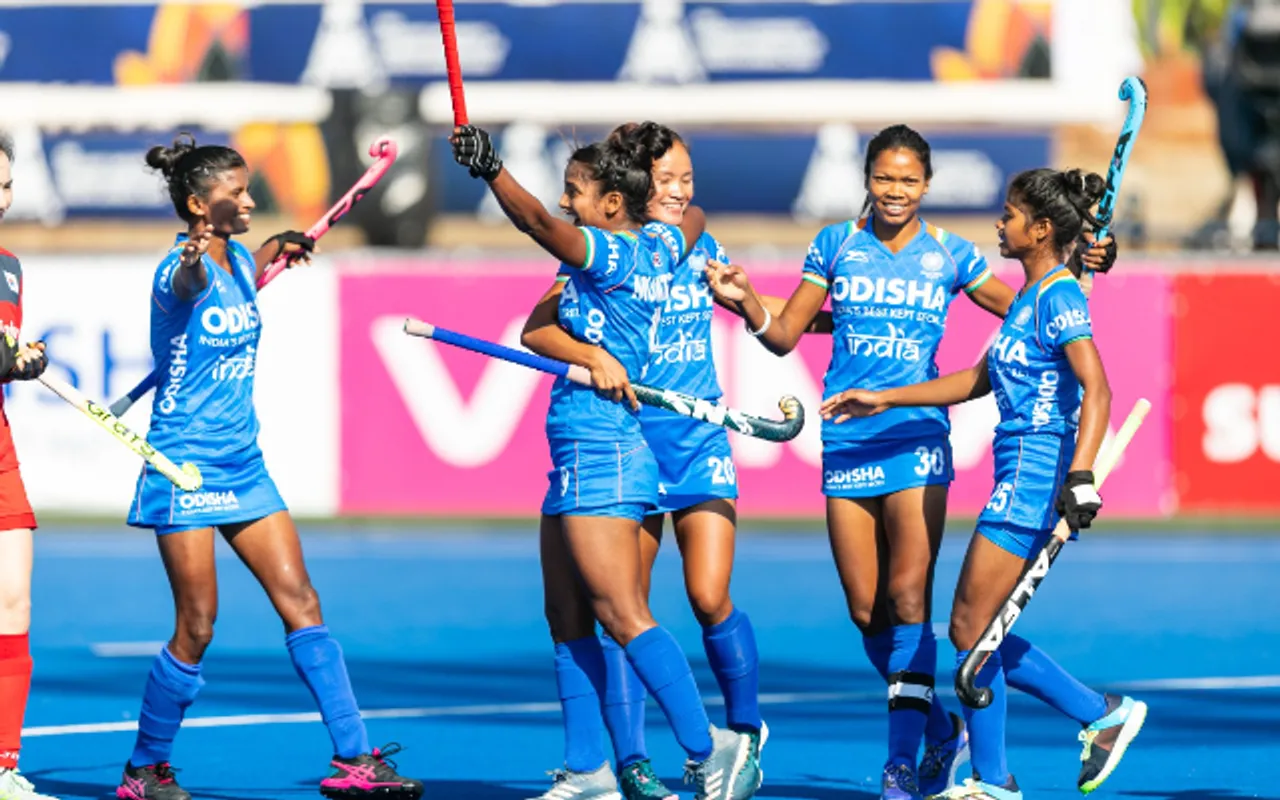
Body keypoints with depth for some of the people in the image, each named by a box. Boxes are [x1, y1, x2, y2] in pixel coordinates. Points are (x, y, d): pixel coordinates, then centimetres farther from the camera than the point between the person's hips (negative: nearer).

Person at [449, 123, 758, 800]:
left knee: (622, 618, -11)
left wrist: (492, 170, -42)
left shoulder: (609, 254, -13)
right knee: (567, 621, 11)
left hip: (601, 457, -10)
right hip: (577, 460, 10)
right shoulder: (659, 247, 11)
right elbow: (693, 216, 33)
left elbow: (540, 224, -30)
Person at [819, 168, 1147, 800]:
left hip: (1035, 476, -10)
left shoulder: (1059, 295, -13)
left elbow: (1096, 390, -22)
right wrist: (883, 400, 27)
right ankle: (1103, 715, 16)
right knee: (977, 631, 12)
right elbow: (979, 380, 27)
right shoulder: (1030, 296, 17)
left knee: (971, 627, -5)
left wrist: (1080, 477, -32)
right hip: (1020, 477, 10)